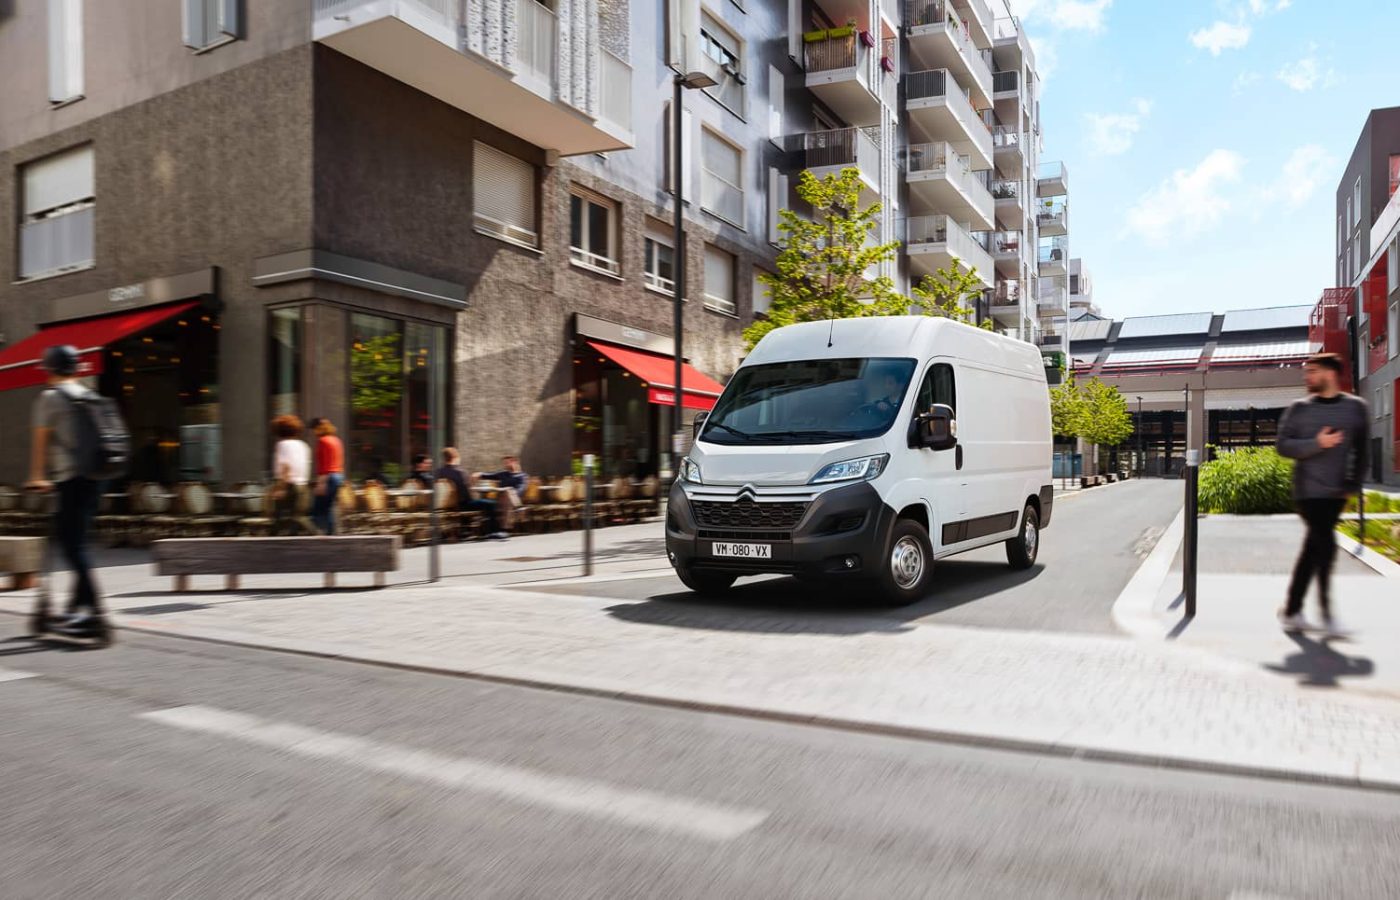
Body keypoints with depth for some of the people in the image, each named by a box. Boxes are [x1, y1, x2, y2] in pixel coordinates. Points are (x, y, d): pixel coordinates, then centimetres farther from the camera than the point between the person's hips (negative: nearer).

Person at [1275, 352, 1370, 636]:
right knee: (1325, 546, -9)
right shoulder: (1299, 408, 1)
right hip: (1308, 490, -3)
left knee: (1313, 549, 6)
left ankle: (1291, 609, 14)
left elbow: (1362, 451, 9)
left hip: (1336, 492, 3)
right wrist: (1316, 444, -17)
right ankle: (1326, 612, 3)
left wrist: (1354, 484, 3)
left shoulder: (1356, 408, 5)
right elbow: (1284, 445, -3)